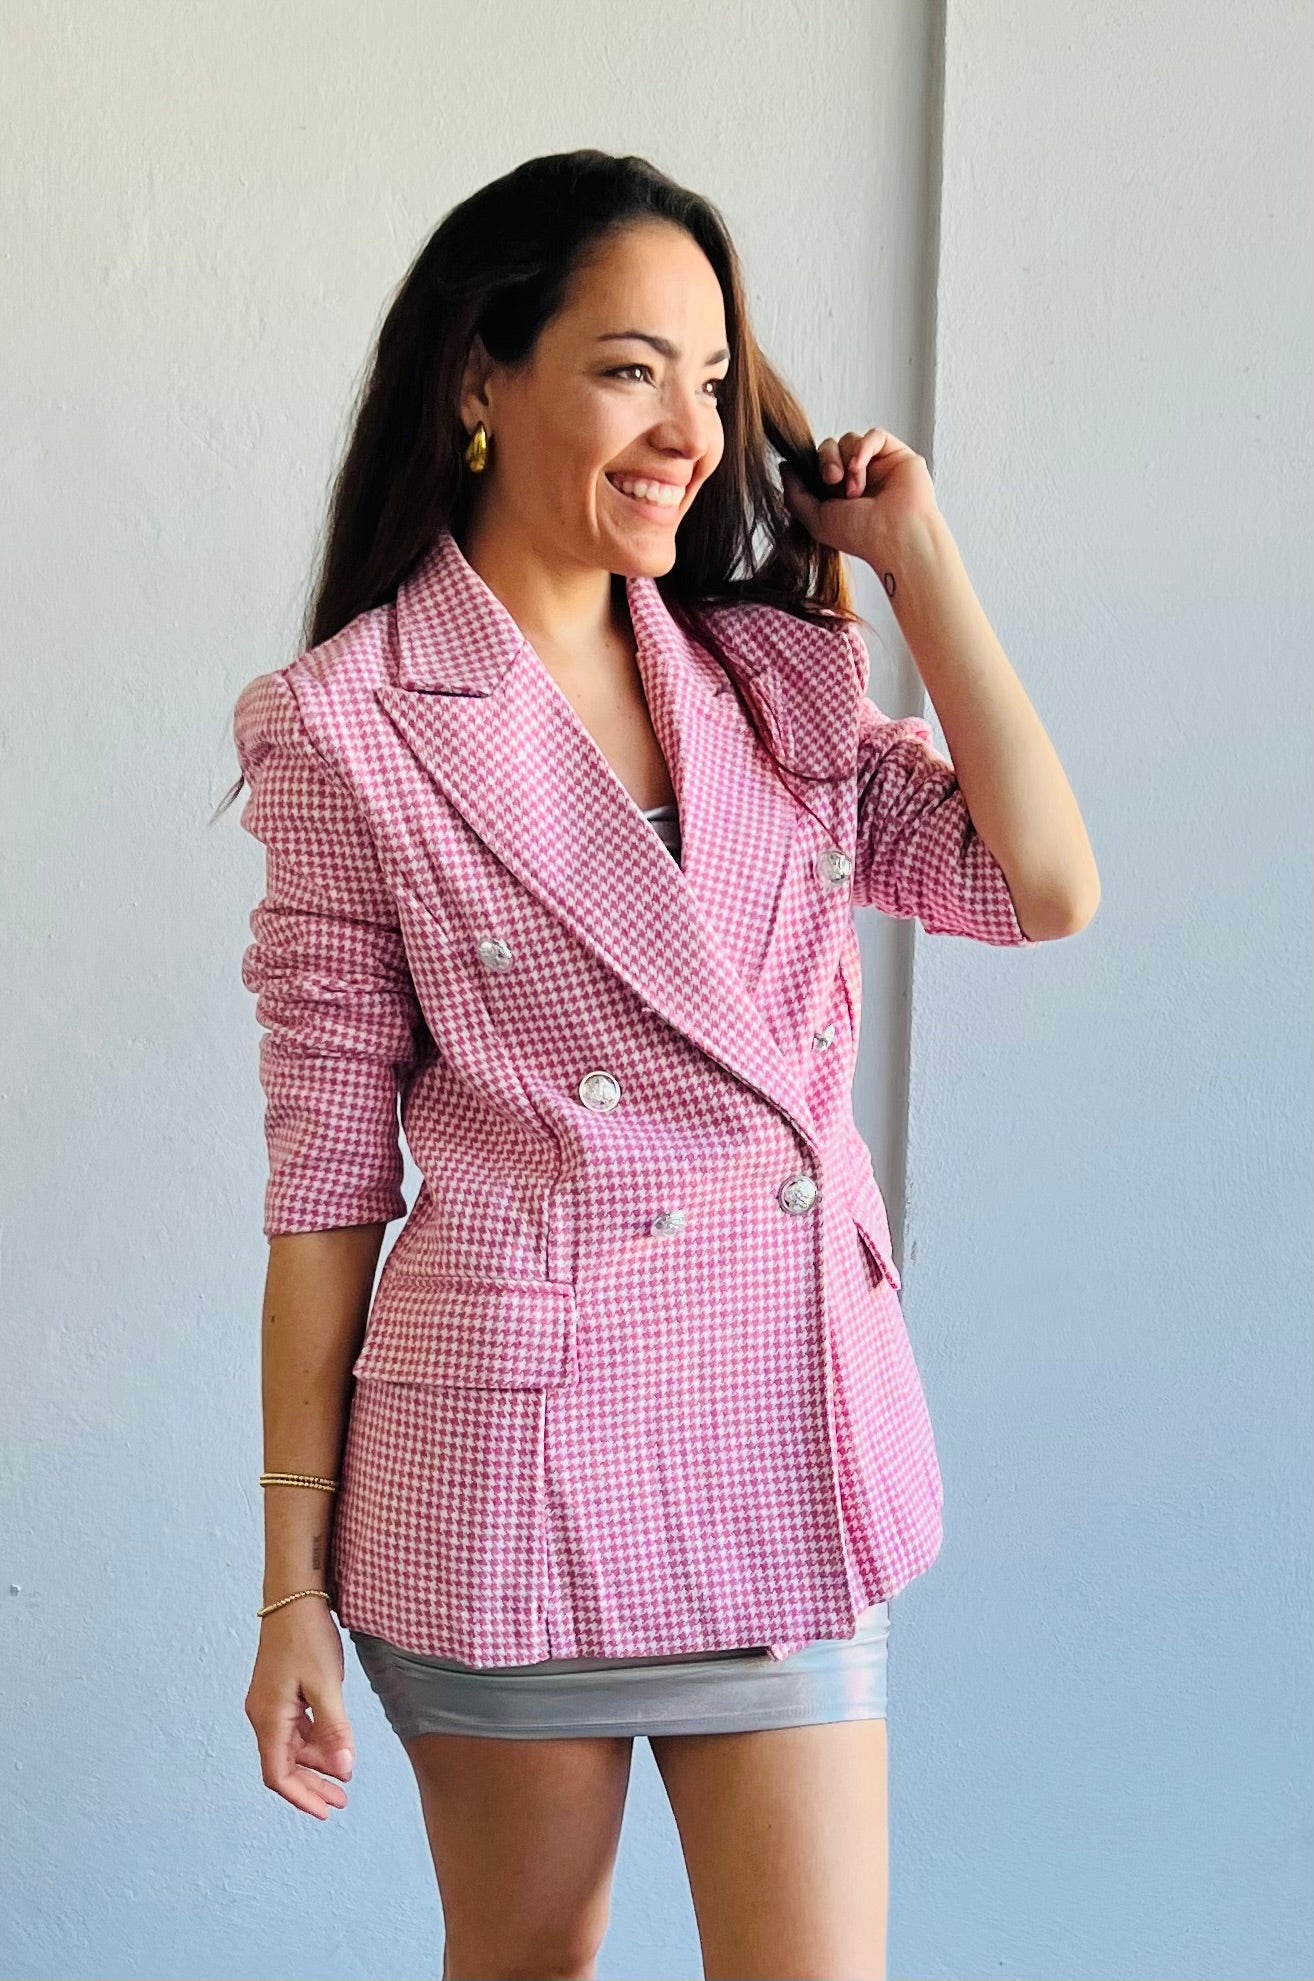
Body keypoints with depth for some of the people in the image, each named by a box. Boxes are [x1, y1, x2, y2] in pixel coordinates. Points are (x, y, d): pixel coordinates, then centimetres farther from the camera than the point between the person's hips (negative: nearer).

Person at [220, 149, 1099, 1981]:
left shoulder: (772, 677, 7)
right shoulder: (354, 729, -5)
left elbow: (1046, 887, -6)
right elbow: (325, 1172, -5)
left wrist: (913, 550, -2)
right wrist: (296, 1581, -4)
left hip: (790, 1448, 3)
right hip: (517, 1442, -3)